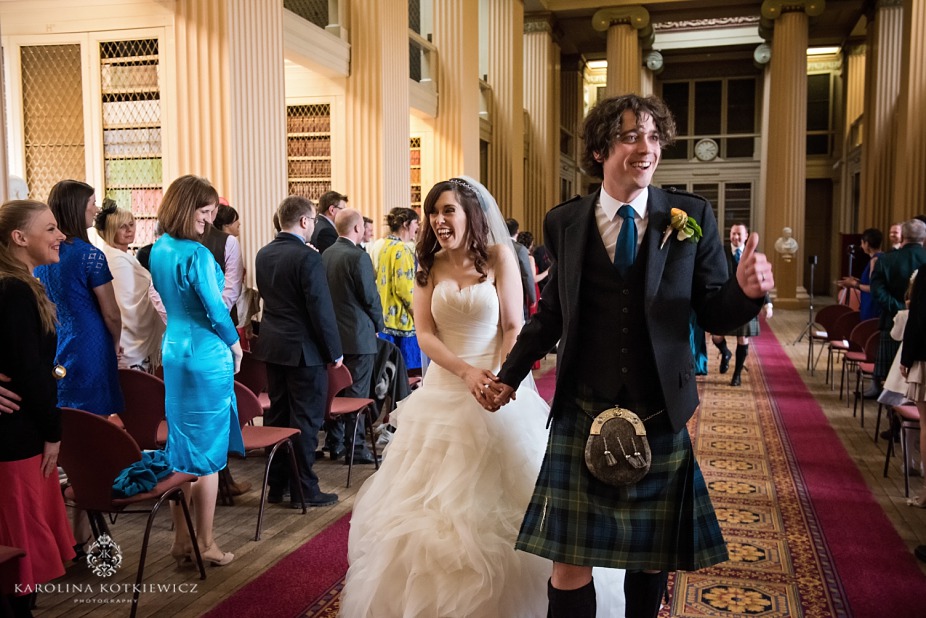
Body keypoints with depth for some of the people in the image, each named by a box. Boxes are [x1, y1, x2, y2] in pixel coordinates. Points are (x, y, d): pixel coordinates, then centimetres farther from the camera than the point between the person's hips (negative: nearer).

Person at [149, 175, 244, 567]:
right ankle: (206, 544, 13)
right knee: (208, 451, 2)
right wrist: (234, 343, -1)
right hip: (207, 356, -8)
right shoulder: (197, 254, -18)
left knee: (180, 448, 14)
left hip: (173, 352, 8)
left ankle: (181, 540, 23)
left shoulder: (158, 251, 8)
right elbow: (215, 309, -16)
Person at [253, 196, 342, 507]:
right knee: (305, 420, 1)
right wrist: (334, 351, -10)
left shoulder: (264, 254, 5)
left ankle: (276, 484, 24)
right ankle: (303, 490, 8)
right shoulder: (308, 257, -18)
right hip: (304, 349, -8)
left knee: (277, 415, 15)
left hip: (271, 346, 8)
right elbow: (322, 309, -18)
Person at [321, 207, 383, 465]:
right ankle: (354, 448, 6)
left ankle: (334, 443, 24)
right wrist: (378, 325, 3)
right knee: (356, 394, 0)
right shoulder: (359, 257, -17)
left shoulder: (326, 255, 5)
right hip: (358, 335, -7)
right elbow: (371, 297, -14)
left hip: (332, 334, 7)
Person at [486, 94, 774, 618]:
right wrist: (510, 376, 14)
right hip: (582, 413, 0)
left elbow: (715, 315, -1)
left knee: (652, 555, 17)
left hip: (662, 416, 1)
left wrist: (746, 291, -22)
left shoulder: (692, 216, -1)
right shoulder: (564, 222, 2)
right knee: (569, 563, 2)